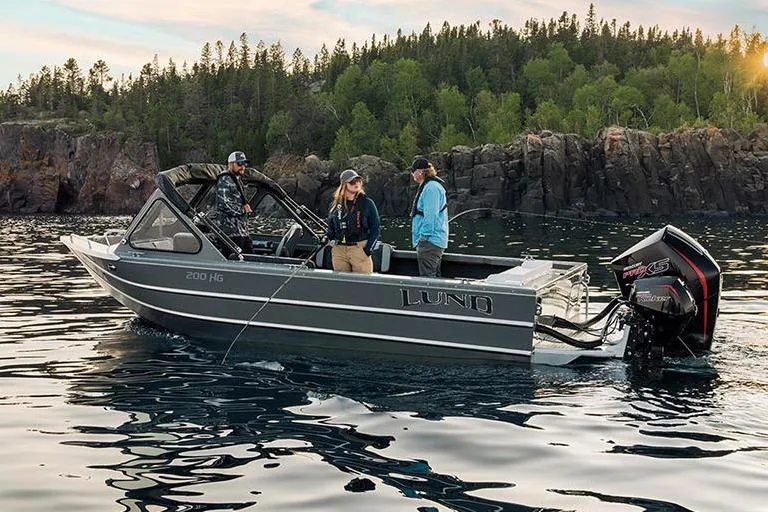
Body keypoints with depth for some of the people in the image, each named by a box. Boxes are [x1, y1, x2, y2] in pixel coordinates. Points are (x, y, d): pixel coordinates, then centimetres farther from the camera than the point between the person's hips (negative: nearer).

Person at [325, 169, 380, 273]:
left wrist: (368, 250, -8)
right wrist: (327, 238, 1)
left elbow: (375, 228, -1)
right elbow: (331, 228, 20)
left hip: (360, 249, -3)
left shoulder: (367, 203, -1)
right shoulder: (336, 204, 9)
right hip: (339, 250, 4)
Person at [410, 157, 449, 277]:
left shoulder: (431, 187, -16)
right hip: (434, 241, 11)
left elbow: (430, 215, -21)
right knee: (434, 276, 16)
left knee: (427, 277, -11)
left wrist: (424, 236, -20)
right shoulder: (430, 186, 17)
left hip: (430, 241, -11)